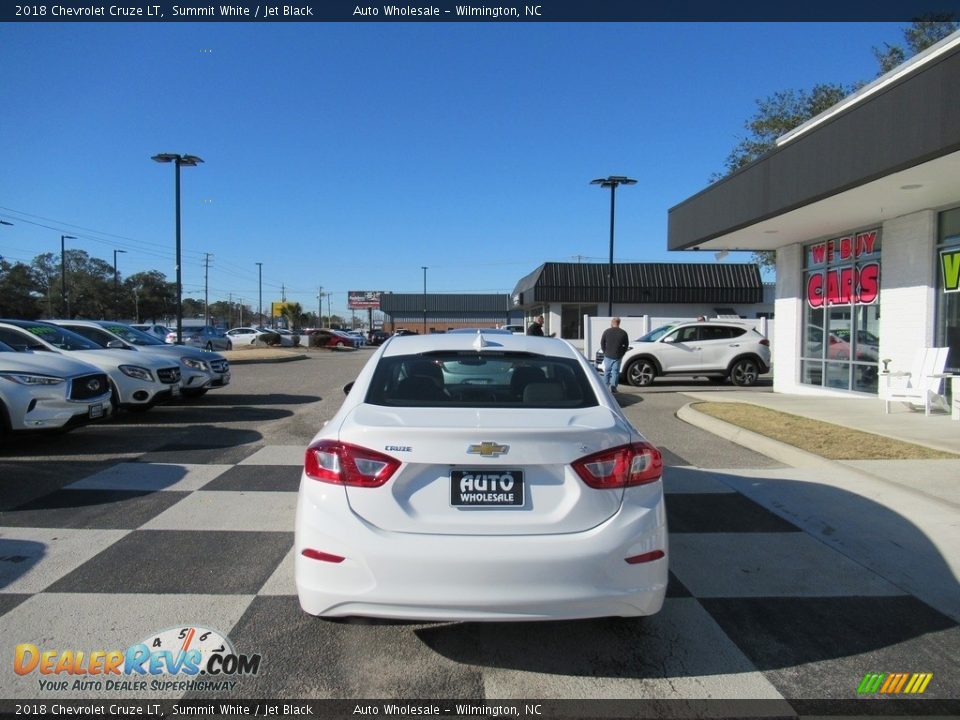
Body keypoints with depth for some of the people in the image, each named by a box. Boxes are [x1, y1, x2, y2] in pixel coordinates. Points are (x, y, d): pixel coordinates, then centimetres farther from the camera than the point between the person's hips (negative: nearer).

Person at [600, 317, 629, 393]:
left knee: (607, 371, 11)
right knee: (615, 372, 3)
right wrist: (622, 354, 12)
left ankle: (605, 387, 15)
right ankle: (613, 385, -13)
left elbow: (602, 343, 2)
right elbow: (626, 345, 5)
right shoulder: (623, 333, 1)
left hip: (608, 355, 0)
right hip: (617, 356, 0)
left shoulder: (607, 331, -1)